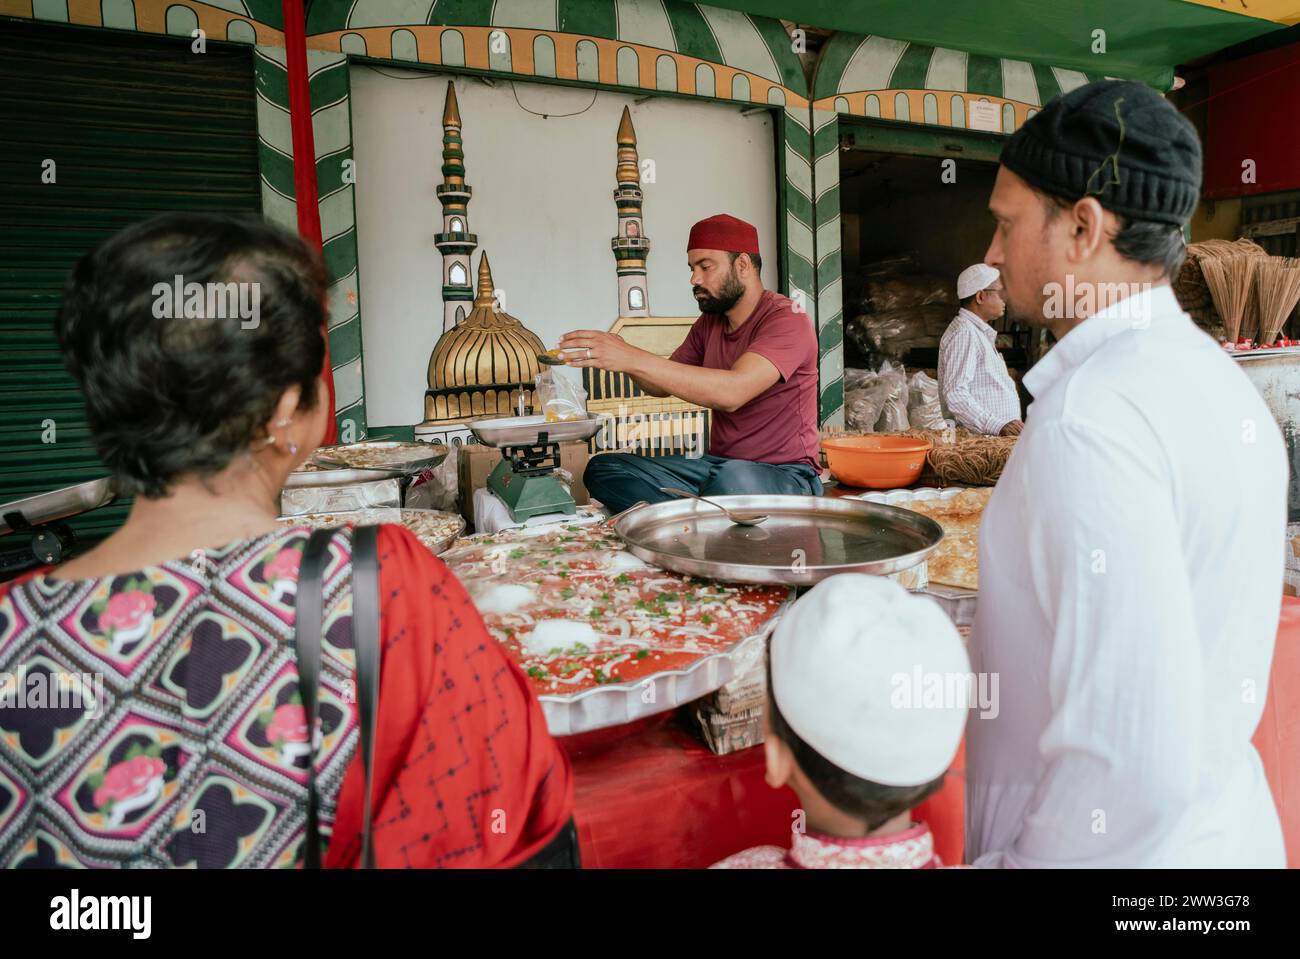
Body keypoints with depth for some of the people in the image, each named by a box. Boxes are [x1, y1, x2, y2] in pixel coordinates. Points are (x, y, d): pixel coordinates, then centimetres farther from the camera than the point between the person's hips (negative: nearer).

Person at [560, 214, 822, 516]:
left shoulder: (786, 320, -13)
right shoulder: (709, 323, 11)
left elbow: (732, 392, -30)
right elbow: (663, 385, 17)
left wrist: (634, 359, -32)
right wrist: (621, 356, -5)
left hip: (786, 475, -8)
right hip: (717, 465, 8)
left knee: (733, 479, -43)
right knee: (603, 469, -7)